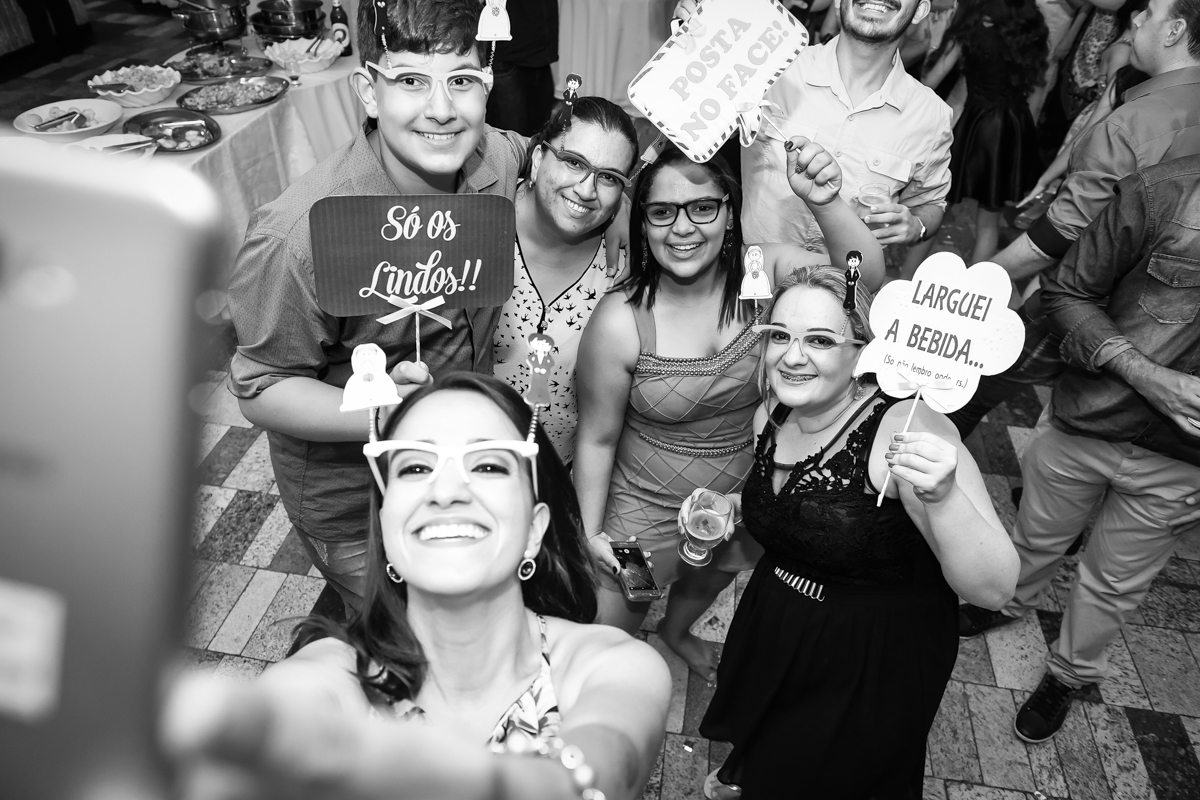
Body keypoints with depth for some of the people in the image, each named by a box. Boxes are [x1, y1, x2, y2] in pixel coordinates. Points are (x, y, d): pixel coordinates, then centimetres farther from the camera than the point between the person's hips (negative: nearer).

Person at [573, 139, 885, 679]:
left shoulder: (762, 273, -17)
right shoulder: (620, 322, -25)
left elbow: (867, 280, -28)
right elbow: (597, 439, -14)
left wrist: (826, 203, -45)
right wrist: (588, 534, -8)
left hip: (746, 499, 4)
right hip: (648, 512, -3)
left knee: (714, 578, 34)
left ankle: (676, 631, 70)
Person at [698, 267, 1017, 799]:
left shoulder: (906, 430, -29)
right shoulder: (770, 416, -8)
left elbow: (994, 590, -33)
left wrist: (942, 497, -50)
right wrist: (728, 509, -4)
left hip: (875, 669, -5)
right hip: (770, 637, 6)